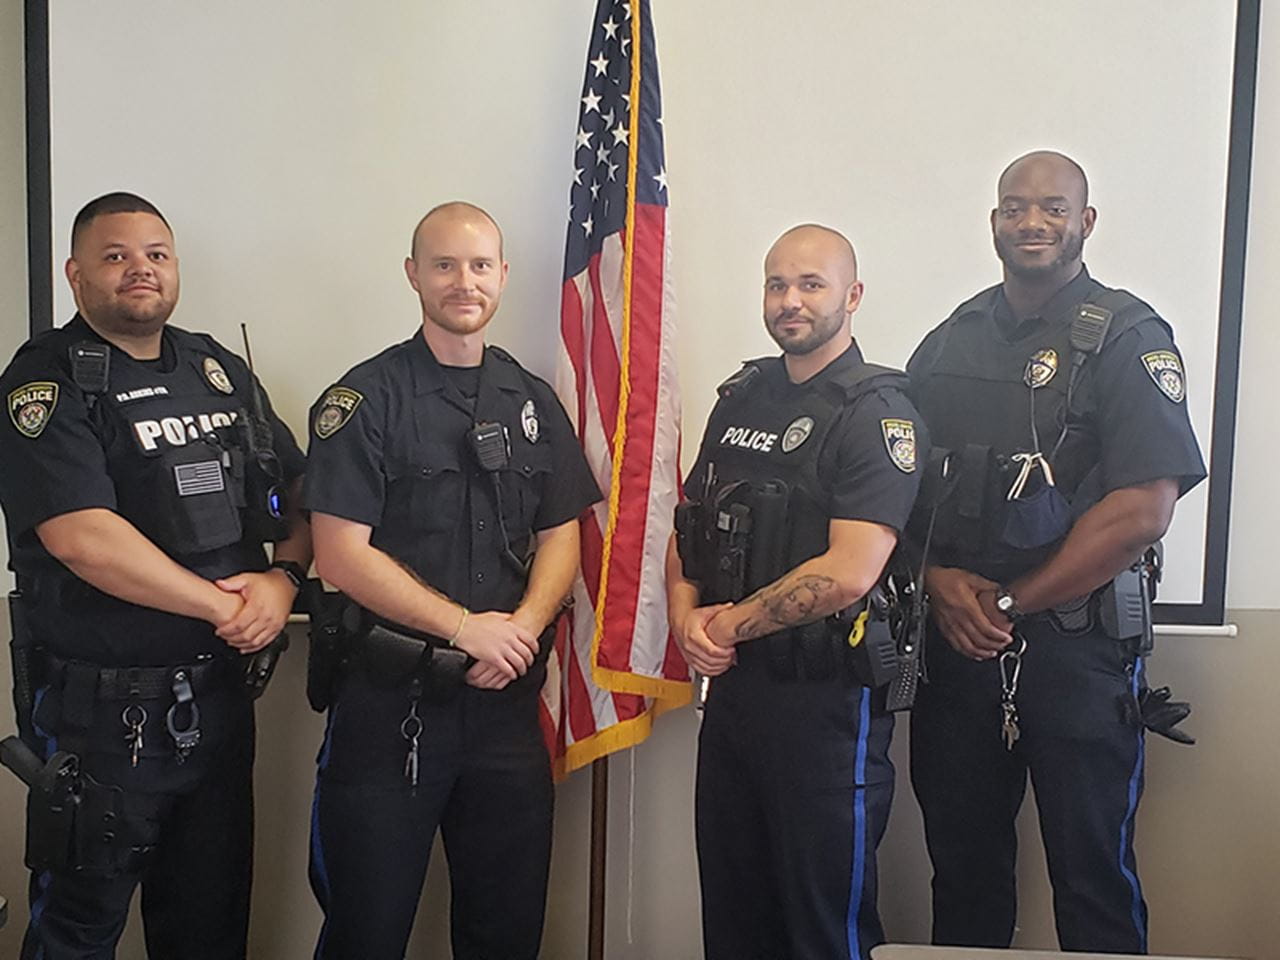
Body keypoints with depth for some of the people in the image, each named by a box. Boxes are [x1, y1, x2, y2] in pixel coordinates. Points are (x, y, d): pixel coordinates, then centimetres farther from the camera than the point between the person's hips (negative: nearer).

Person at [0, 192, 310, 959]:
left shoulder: (221, 371, 9)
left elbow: (302, 494, 11)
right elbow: (84, 538, -21)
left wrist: (283, 580, -9)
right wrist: (223, 606, -16)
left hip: (219, 696, 5)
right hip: (101, 714, -5)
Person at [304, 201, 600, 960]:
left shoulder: (534, 401, 9)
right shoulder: (366, 399, -5)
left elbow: (561, 536, 8)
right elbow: (342, 554, -12)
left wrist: (521, 628, -10)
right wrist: (466, 627, -16)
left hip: (507, 697, 4)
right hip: (391, 698, -4)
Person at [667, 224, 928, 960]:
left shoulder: (878, 415, -11)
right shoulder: (741, 397, 10)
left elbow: (847, 574, -23)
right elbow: (690, 527, 14)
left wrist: (728, 625, -13)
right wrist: (685, 615, -4)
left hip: (825, 699, -6)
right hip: (732, 684, 7)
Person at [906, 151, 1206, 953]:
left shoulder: (1127, 338, -4)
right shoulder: (950, 343, 11)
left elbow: (1143, 511, -14)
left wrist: (1009, 603, -12)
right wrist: (940, 581, -7)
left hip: (1078, 646, -4)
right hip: (957, 642, 4)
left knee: (1094, 880, 8)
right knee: (963, 869, 16)